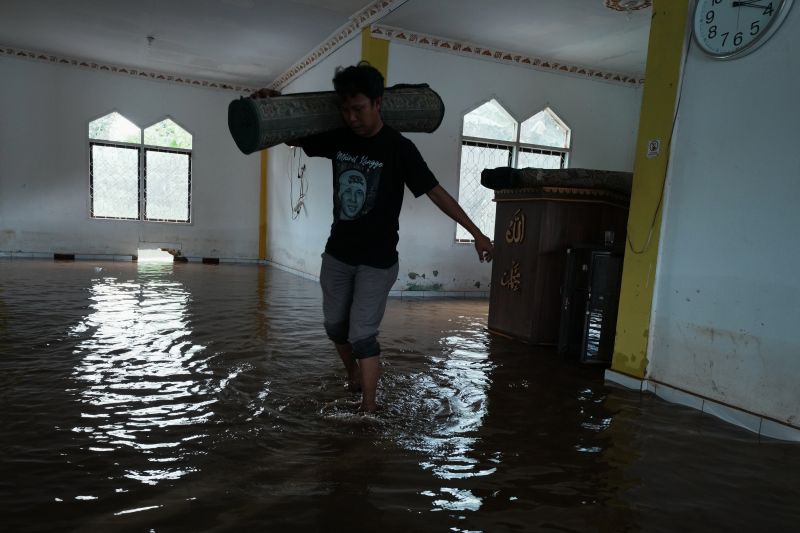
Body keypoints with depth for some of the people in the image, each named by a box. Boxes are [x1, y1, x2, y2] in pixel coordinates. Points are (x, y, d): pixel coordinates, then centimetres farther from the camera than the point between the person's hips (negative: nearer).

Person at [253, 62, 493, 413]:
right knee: (335, 327, 17)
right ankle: (353, 376, 44)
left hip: (377, 260, -5)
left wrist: (476, 232, -16)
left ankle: (368, 409, 10)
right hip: (337, 254, 6)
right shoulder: (338, 138, -1)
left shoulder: (398, 148, -15)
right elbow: (294, 138, 14)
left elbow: (436, 192, -15)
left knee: (362, 335, -5)